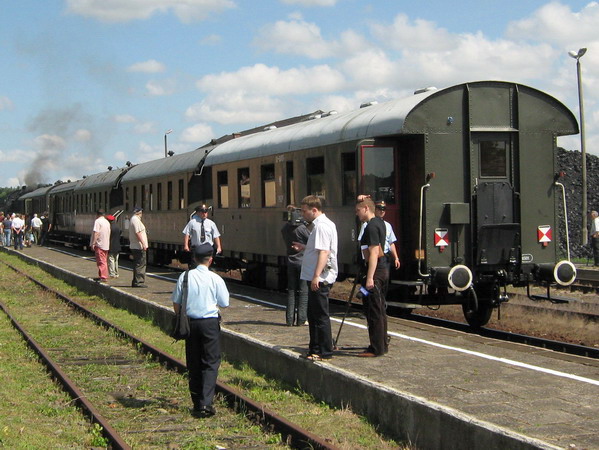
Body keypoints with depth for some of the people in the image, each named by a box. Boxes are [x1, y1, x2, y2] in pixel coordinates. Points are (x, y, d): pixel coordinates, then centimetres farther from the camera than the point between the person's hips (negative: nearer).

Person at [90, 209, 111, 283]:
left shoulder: (97, 221, -11)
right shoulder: (107, 222, 16)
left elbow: (96, 233, -18)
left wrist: (93, 243, -18)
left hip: (99, 244, -9)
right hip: (106, 245, 9)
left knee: (101, 261, -9)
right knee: (104, 261, 15)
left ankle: (103, 277, -12)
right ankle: (101, 276, 22)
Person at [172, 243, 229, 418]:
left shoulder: (185, 277, -1)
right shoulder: (215, 279, -8)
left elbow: (176, 303, 4)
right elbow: (224, 303, -1)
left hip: (190, 322, 3)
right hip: (210, 323, -3)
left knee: (193, 364, 13)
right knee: (211, 363, 1)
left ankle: (197, 403, 19)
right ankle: (206, 403, -11)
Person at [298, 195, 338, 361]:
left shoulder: (322, 226, -17)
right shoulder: (323, 224, 16)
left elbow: (324, 252, -25)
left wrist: (316, 276, -28)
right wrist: (304, 247, 21)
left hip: (320, 279, -11)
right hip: (316, 278, 11)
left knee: (320, 316, -4)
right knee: (313, 315, 17)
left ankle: (325, 352, 2)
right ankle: (315, 349, 26)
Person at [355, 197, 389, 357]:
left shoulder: (371, 226, -17)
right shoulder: (380, 222, 12)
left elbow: (374, 253, -22)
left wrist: (370, 277, -25)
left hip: (375, 271, -10)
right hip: (383, 270, 10)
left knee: (373, 311, -7)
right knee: (380, 309, 15)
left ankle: (376, 349, -5)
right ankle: (382, 345, 21)